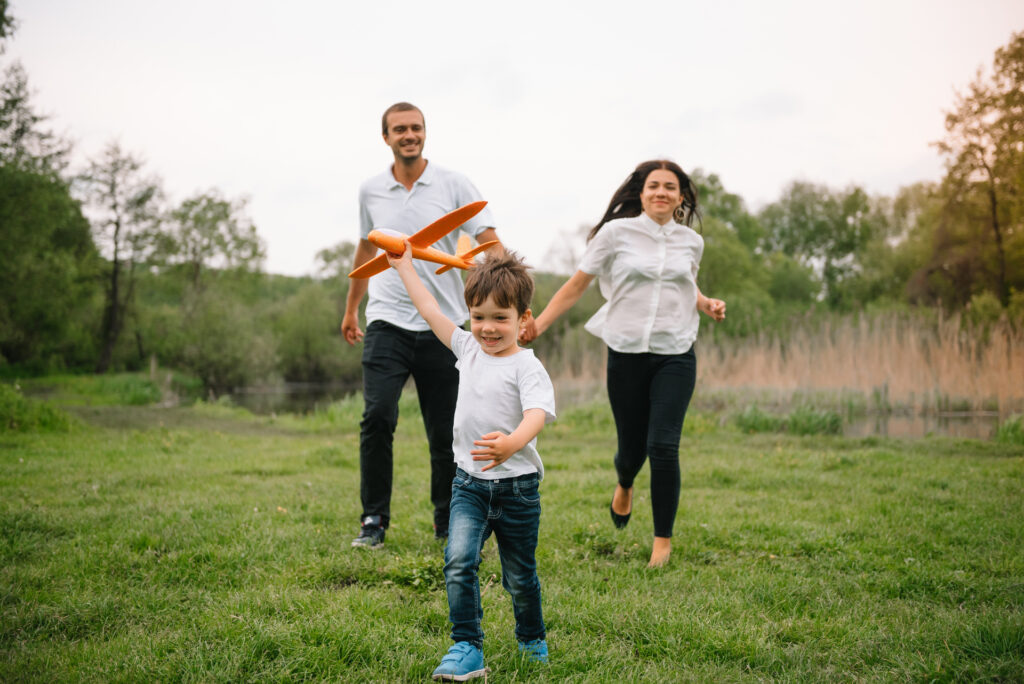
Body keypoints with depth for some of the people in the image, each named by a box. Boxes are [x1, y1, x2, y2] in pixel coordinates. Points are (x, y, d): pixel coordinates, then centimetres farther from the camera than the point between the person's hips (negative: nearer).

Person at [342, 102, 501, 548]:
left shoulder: (454, 185, 0)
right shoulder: (371, 191, 8)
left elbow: (490, 242, -7)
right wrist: (351, 308, 30)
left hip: (443, 325, -1)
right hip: (388, 323, 1)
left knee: (445, 431, 4)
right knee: (377, 417, -15)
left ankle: (449, 523, 20)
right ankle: (373, 520, -2)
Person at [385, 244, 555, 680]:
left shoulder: (527, 366, -13)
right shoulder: (468, 349, 6)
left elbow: (537, 414, -30)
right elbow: (430, 311, 17)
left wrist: (512, 443, -51)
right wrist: (405, 266, 23)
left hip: (516, 485, -4)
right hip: (469, 482, 4)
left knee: (519, 576, 10)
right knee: (459, 562, -16)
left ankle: (533, 640, 35)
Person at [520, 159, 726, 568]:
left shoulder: (691, 242, 9)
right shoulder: (616, 233, -1)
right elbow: (577, 285, 3)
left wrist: (707, 304, 7)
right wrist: (539, 323, -5)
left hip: (675, 356, 1)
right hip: (627, 353, -1)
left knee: (663, 445, -12)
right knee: (632, 446, 6)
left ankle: (663, 539, 5)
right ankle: (624, 485, 47)